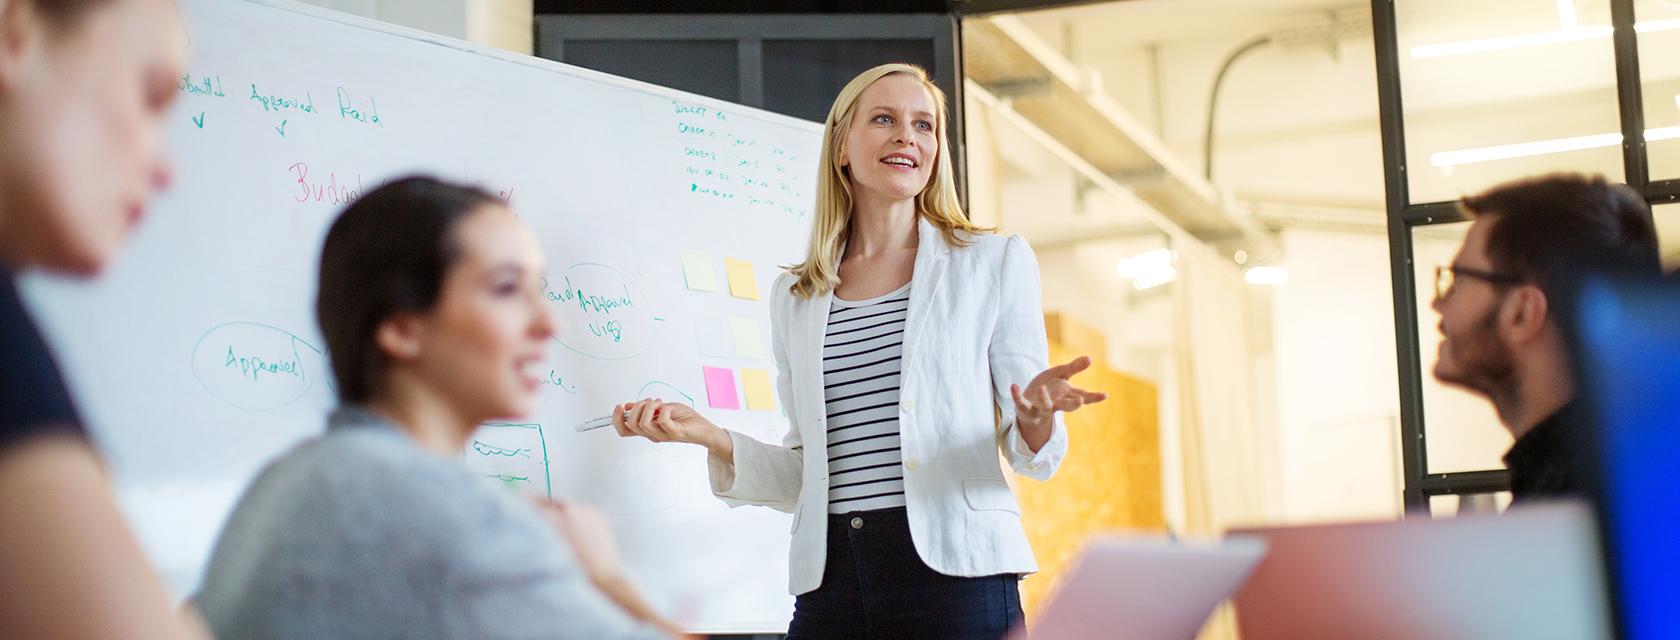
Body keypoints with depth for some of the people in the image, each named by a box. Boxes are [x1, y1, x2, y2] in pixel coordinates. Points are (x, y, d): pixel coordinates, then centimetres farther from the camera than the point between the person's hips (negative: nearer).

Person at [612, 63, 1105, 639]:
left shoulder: (995, 262, 5)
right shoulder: (793, 297, 13)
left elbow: (1033, 456, 4)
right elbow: (806, 475, 14)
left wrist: (1036, 416, -18)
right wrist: (709, 436, 0)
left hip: (957, 575, -2)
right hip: (829, 584, 3)